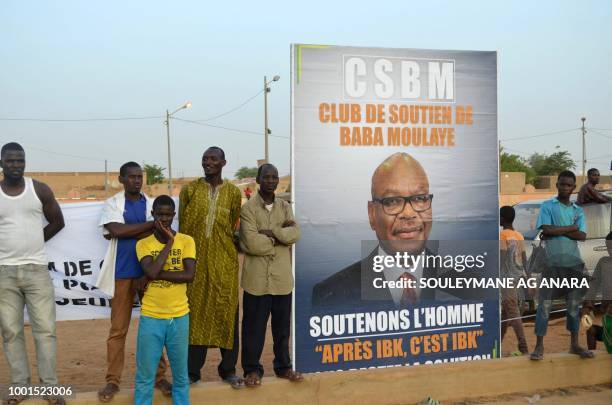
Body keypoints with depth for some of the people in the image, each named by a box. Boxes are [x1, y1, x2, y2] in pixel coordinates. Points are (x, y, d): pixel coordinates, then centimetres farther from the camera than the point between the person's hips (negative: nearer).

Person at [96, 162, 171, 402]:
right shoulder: (112, 204, 1)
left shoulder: (153, 204, 5)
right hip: (122, 273, -1)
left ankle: (159, 376, 17)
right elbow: (116, 230, -17)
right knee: (118, 329, 4)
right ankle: (113, 380, 11)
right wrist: (151, 224, -13)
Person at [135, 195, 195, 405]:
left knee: (181, 375, 12)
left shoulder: (186, 241, -1)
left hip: (179, 317, 1)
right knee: (145, 376, 6)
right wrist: (169, 243, -12)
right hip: (150, 317, 0)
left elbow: (190, 275, -12)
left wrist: (159, 274, -16)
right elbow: (151, 272, -18)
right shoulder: (143, 244, -1)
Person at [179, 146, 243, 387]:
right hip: (196, 259, 0)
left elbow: (232, 228, 8)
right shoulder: (190, 189, 3)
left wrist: (224, 248, 6)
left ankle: (228, 369, 18)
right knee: (195, 311, 5)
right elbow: (182, 227, 4)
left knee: (227, 311, 5)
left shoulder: (233, 193, 4)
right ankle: (192, 370, 14)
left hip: (224, 260, 0)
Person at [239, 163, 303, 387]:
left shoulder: (285, 207, 9)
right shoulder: (248, 208, -6)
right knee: (254, 326, 5)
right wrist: (280, 236, -8)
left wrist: (270, 231, -15)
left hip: (282, 277, 4)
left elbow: (295, 234, -6)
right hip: (257, 278, -4)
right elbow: (251, 243, -17)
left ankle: (283, 366, 27)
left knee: (282, 326, 14)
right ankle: (252, 368, 17)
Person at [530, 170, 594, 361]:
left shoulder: (578, 211, 13)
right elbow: (547, 230, -12)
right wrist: (571, 227, -4)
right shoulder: (547, 206, 3)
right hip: (552, 262, -4)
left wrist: (557, 230, -9)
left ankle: (574, 344, 20)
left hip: (574, 262, 4)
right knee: (545, 304, -4)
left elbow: (582, 236, -1)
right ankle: (539, 345, 1)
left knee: (574, 304, 9)